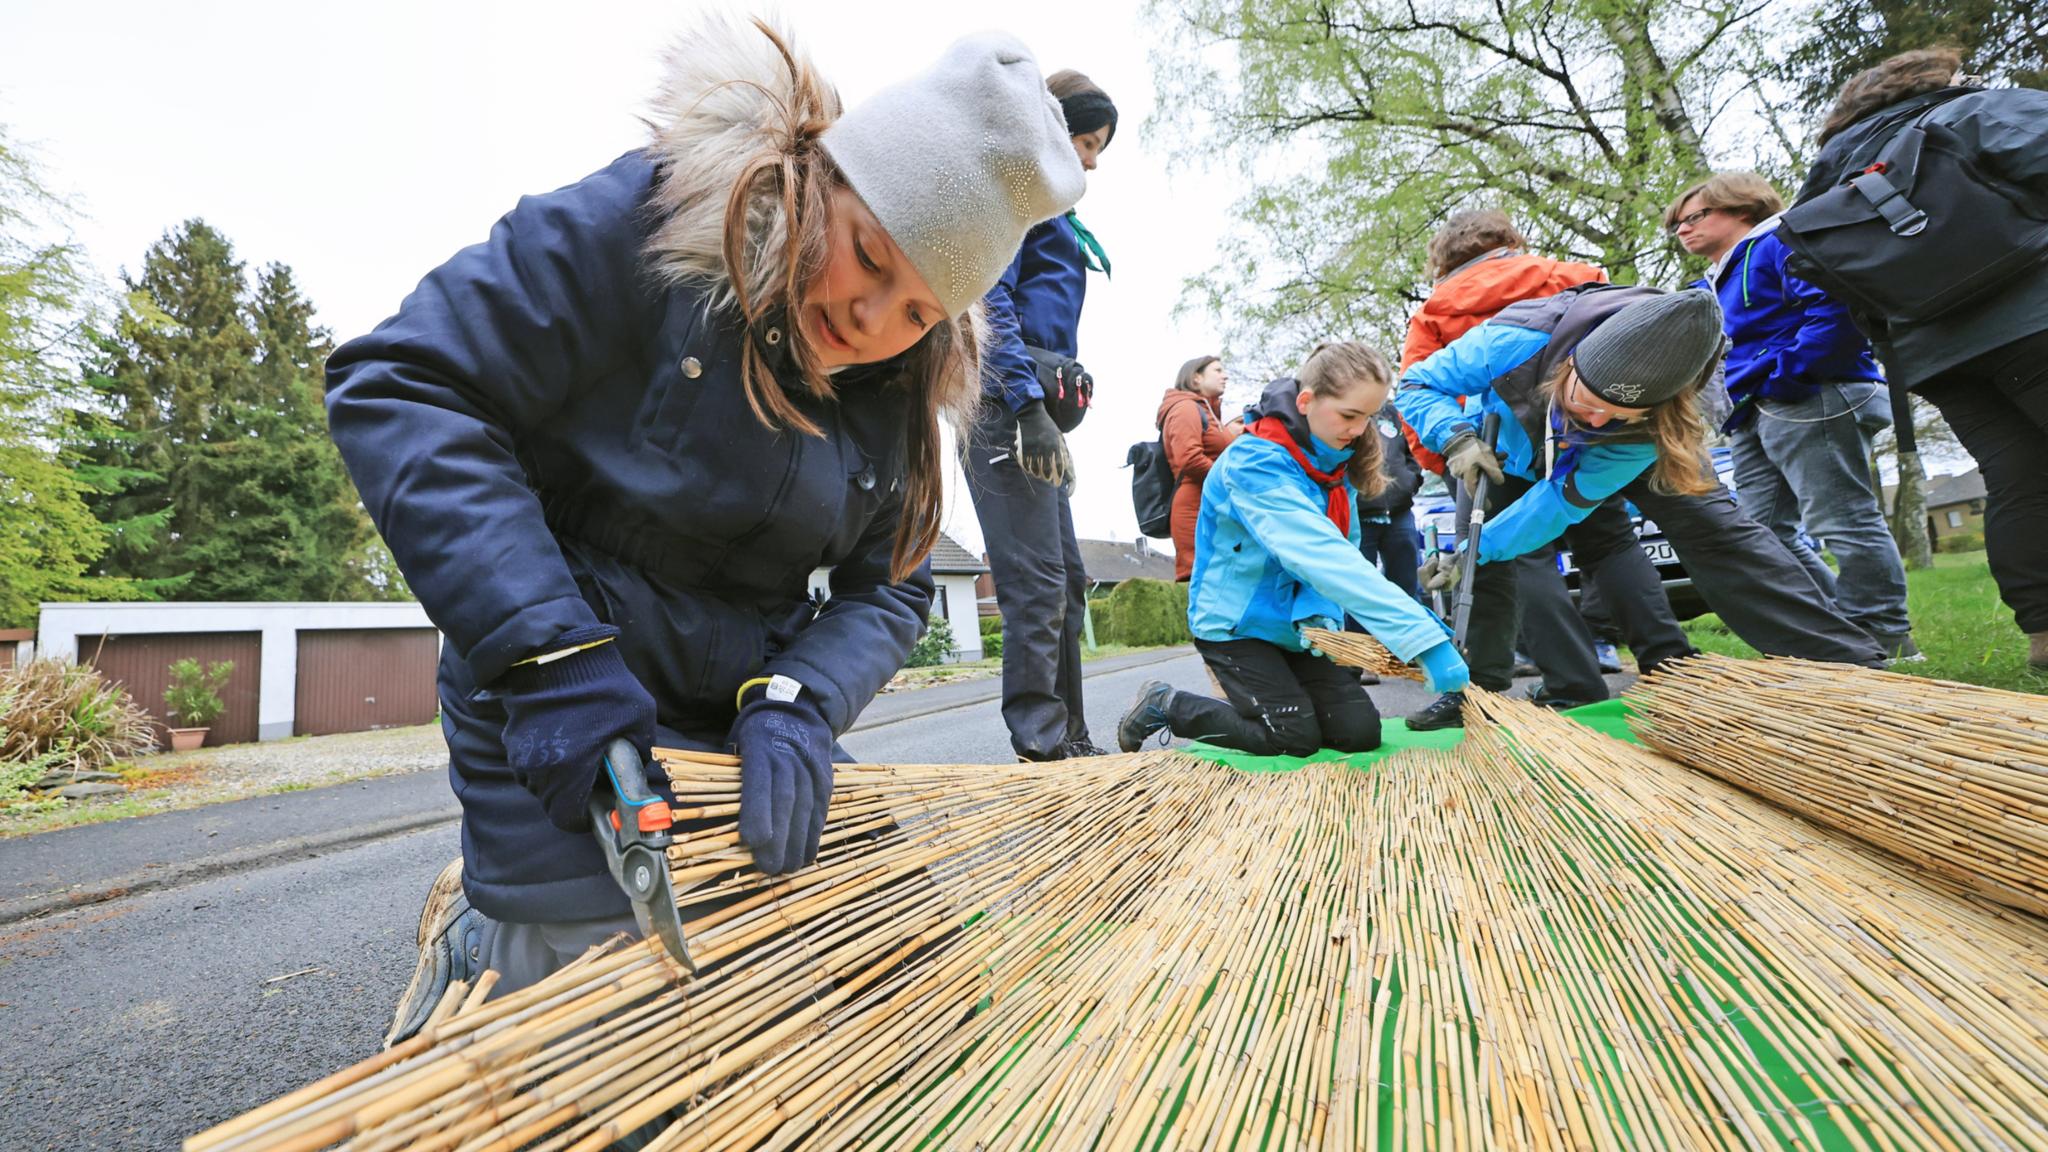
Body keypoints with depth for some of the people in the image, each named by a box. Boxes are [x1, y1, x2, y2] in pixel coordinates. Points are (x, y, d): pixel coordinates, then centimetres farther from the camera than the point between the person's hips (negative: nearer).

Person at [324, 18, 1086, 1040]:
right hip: (556, 717, -5)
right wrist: (551, 653, -31)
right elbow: (402, 389, -22)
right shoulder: (642, 219, -19)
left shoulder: (897, 389, -3)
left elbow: (887, 589, -3)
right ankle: (467, 935, 31)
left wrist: (799, 700, -24)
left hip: (742, 718, 6)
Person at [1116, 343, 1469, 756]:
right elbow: (1322, 556, -38)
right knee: (1296, 738, -12)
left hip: (1300, 625, 7)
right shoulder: (1255, 462, -27)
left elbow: (1345, 553, 2)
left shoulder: (1337, 463, 1)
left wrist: (1413, 612, -15)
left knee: (1360, 733, -3)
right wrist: (1423, 637, -43)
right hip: (1237, 624, -7)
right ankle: (1166, 705, 8)